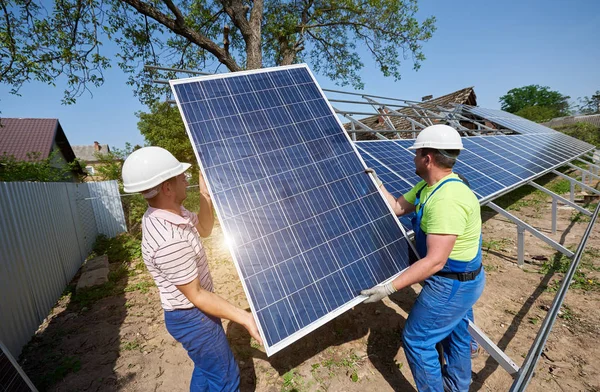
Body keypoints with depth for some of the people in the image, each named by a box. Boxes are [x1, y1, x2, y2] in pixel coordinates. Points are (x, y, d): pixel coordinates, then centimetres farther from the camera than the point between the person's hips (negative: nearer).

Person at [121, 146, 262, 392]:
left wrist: (205, 194, -6)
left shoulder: (169, 211, -7)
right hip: (192, 317, -9)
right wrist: (243, 317, -21)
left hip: (194, 311, 9)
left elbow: (204, 229, 9)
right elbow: (195, 295, -26)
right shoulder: (169, 240, -35)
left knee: (206, 367, 29)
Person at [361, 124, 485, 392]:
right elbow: (397, 207, 9)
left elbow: (435, 261, -34)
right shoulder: (431, 186, -1)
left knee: (416, 340, 5)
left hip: (452, 284, -10)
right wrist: (376, 183, 7)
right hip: (461, 279, 10)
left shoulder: (447, 200, -33)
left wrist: (389, 287, -33)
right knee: (456, 334, 27)